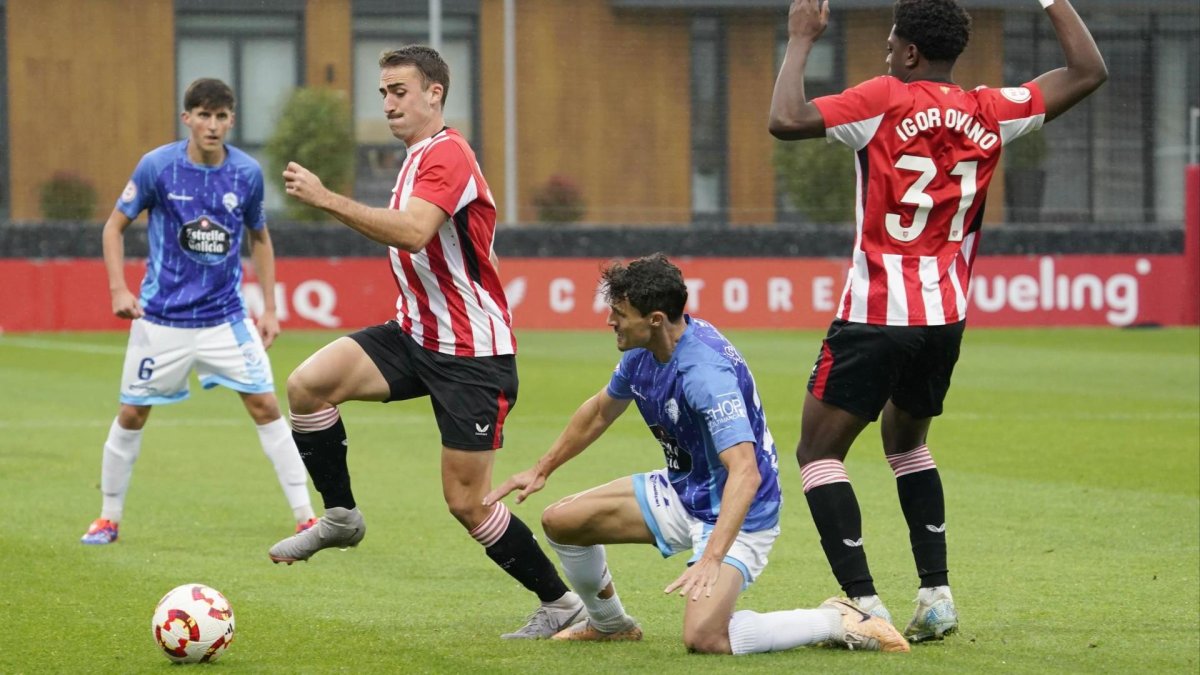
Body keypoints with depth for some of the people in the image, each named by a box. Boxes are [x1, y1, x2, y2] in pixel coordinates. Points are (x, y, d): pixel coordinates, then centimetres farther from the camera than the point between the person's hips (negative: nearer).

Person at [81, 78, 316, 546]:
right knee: (132, 414, 4)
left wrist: (270, 309, 7)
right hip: (162, 318, -1)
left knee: (265, 406, -6)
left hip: (226, 317, 1)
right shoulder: (157, 167, -11)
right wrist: (118, 288, -12)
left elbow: (260, 239, 11)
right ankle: (109, 519, 21)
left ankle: (305, 518, -2)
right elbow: (115, 226, 0)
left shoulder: (247, 173, -5)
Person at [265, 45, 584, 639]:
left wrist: (326, 200, -37)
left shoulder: (447, 154, -17)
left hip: (473, 355, -9)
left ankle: (560, 603, 11)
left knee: (467, 502, -5)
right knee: (308, 384, -14)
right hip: (417, 335, 9)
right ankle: (340, 516, 2)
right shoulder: (417, 159, 15)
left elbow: (412, 232, -34)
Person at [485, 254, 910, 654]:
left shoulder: (706, 371, -32)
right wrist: (541, 470, 23)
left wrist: (711, 558, -49)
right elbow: (600, 411, 18)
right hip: (681, 492, 9)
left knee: (704, 639, -27)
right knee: (561, 521, 6)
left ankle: (837, 623, -10)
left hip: (734, 515, -9)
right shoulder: (643, 352, -4)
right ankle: (609, 624, 32)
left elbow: (745, 473, -40)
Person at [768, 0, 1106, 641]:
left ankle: (864, 603, -11)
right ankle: (936, 595, 16)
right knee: (906, 443, 26)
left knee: (818, 450, 2)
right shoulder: (989, 112, 4)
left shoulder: (885, 100, -10)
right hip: (946, 318, 6)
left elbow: (786, 120, -18)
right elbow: (1087, 72, 12)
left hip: (876, 314, -6)